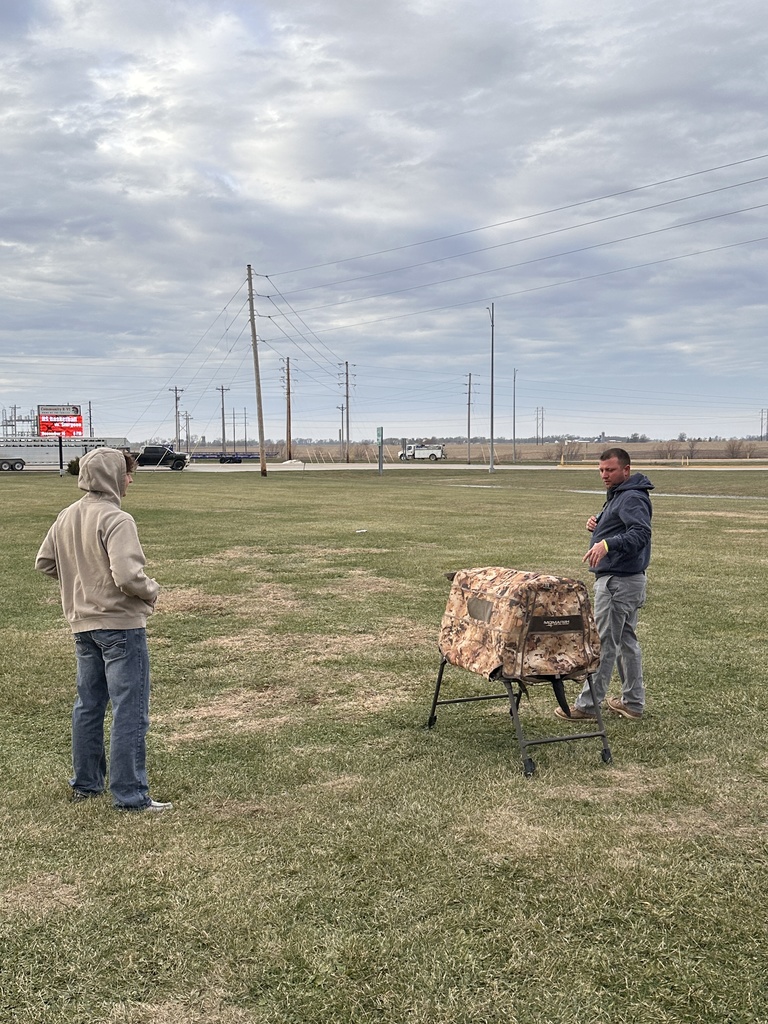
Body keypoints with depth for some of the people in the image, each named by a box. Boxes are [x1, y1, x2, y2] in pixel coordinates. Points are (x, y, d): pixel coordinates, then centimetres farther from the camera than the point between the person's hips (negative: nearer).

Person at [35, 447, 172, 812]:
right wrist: (151, 591, -8)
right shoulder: (116, 520, -19)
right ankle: (130, 795, 4)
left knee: (88, 705, 18)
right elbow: (128, 575, -27)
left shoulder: (66, 517, 6)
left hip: (82, 625, 8)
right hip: (121, 625, -8)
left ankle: (86, 783, 30)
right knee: (130, 712, -1)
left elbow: (44, 562, 14)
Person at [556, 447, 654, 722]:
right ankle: (633, 702, 23)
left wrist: (608, 543, -43)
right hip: (626, 579, 11)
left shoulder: (632, 498, -16)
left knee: (603, 643, -6)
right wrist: (598, 523, 5)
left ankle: (588, 704, -1)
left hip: (618, 581, -11)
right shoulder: (619, 495, 18)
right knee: (626, 640, 15)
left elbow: (641, 533, -30)